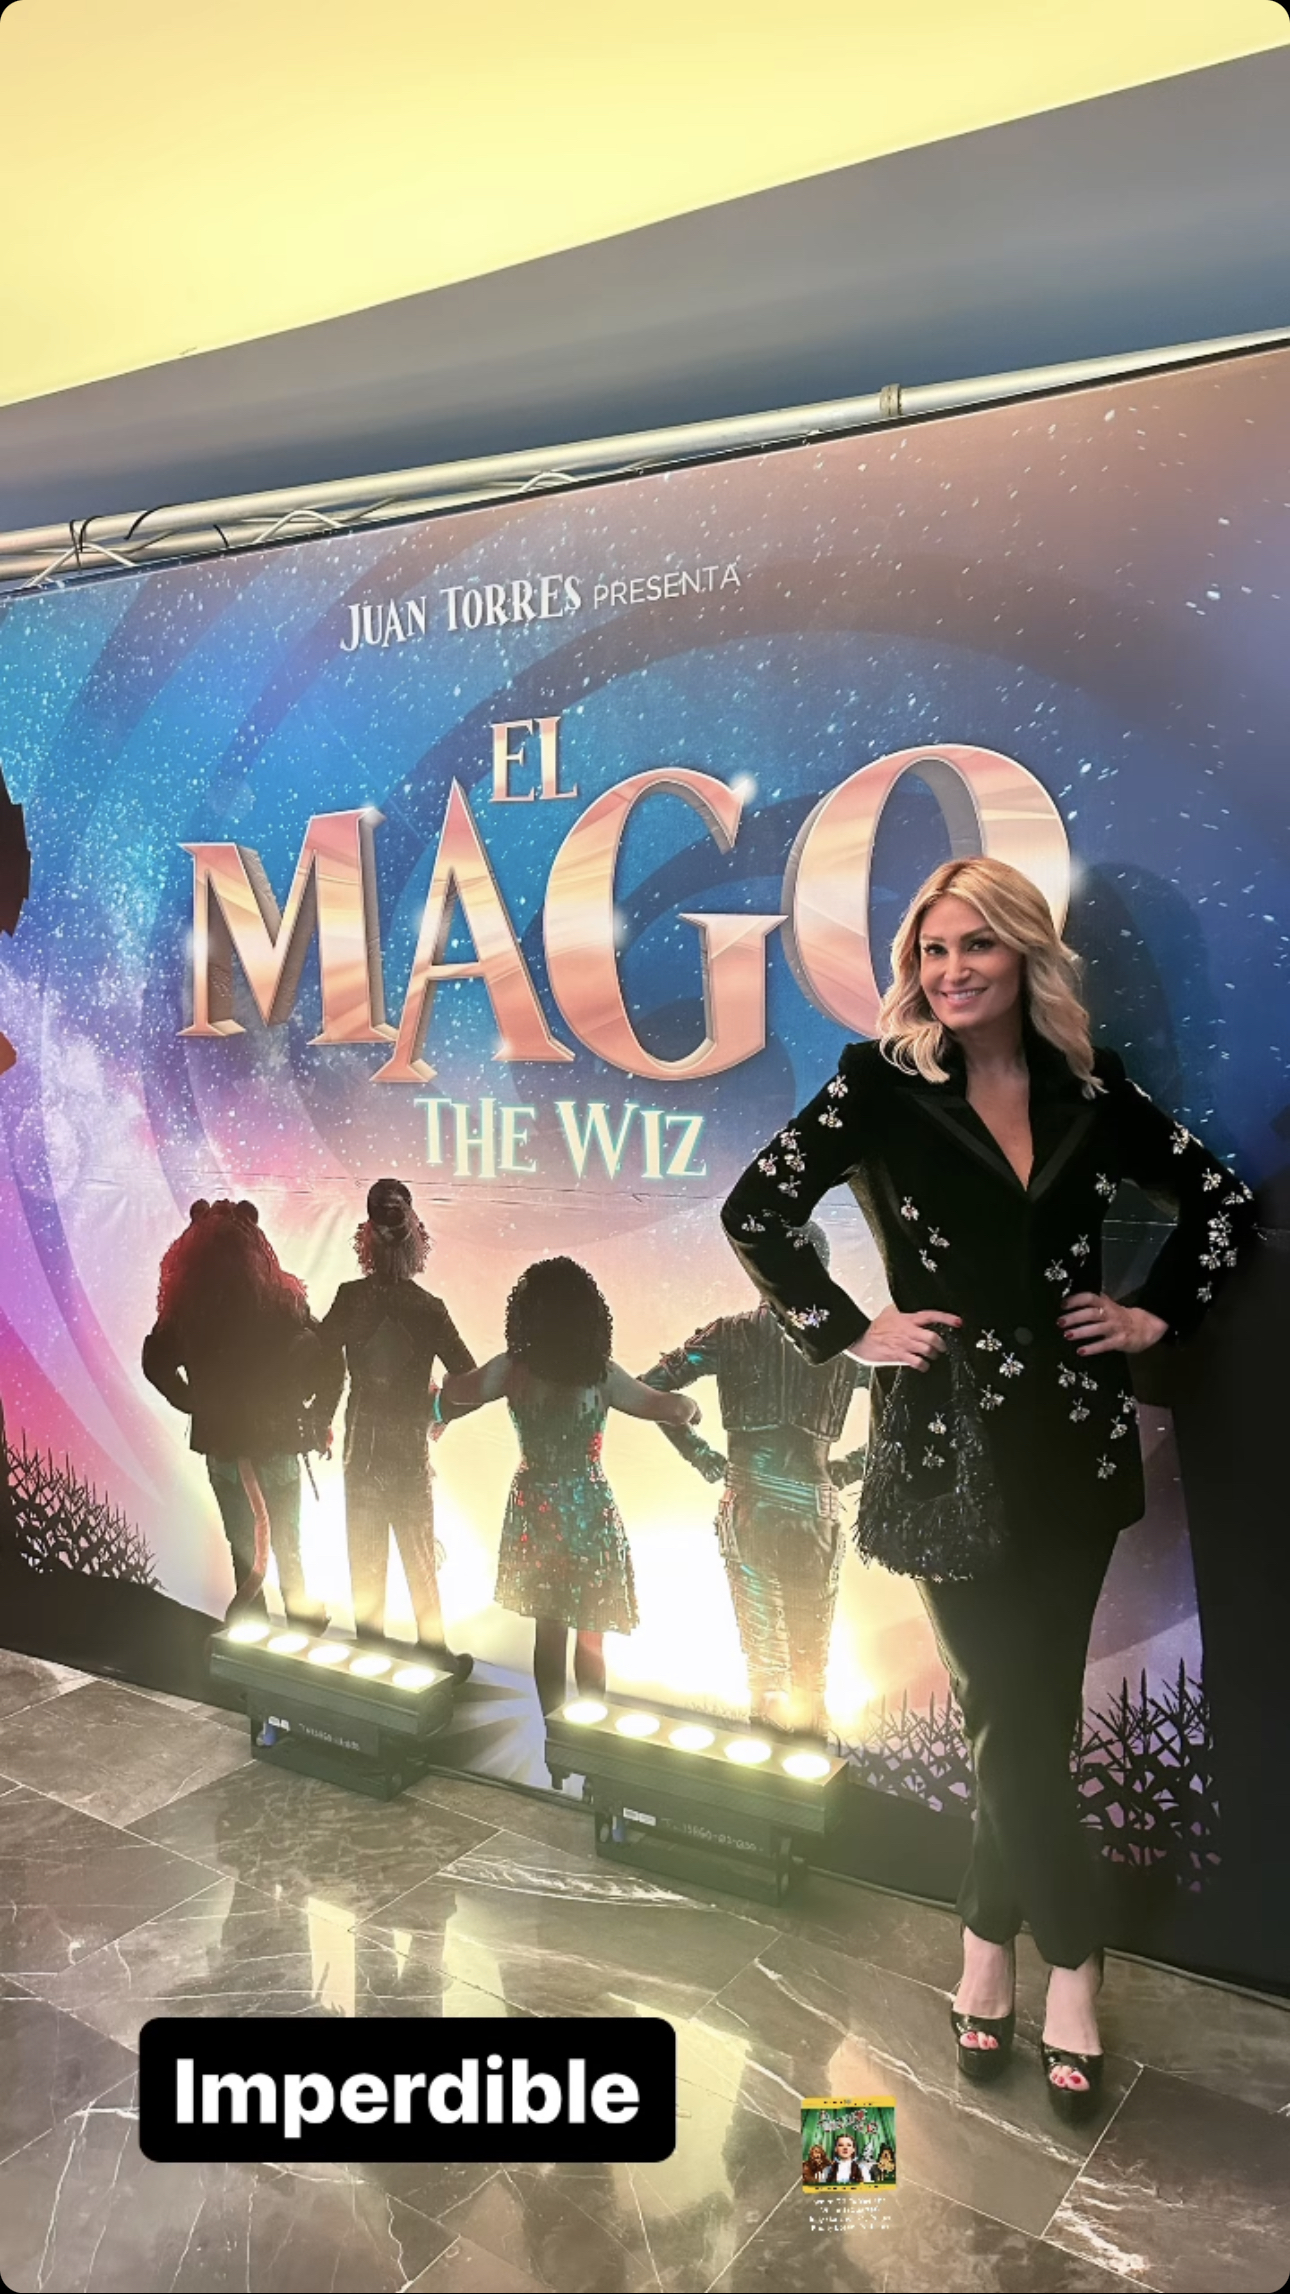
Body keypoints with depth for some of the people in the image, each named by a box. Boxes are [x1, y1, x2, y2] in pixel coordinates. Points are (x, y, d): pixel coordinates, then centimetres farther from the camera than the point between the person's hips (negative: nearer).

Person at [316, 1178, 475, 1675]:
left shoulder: (349, 1299, -10)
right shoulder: (427, 1308, -15)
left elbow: (323, 1356, -10)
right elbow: (467, 1375, -16)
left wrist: (322, 1419, 3)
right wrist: (436, 1409, 2)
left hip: (361, 1442, 2)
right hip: (409, 1444, -2)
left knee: (366, 1551, 15)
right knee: (417, 1551, 10)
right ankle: (433, 1650, 14)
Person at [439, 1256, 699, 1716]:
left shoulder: (513, 1369, -10)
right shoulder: (601, 1376, -16)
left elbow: (457, 1392, -20)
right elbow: (675, 1410, -16)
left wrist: (450, 1381, 3)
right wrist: (689, 1405, 6)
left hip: (534, 1509, 3)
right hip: (587, 1512, -3)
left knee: (548, 1629, 18)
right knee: (589, 1636, 13)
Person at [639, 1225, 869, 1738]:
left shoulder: (733, 1333, -2)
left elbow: (652, 1386, -4)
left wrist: (702, 1457, 3)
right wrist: (848, 1468, 3)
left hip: (746, 1509, 0)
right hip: (814, 1513, 0)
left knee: (762, 1643, 14)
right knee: (811, 1649, 15)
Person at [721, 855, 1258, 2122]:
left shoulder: (1088, 1087, 3)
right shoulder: (882, 1082, -6)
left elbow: (1224, 1200, 15)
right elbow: (754, 1212, -7)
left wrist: (1160, 1314, 4)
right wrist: (850, 1333, -9)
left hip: (1074, 1436, 4)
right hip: (951, 1438, -3)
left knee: (1030, 1711, 11)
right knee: (1019, 1713, 2)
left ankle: (987, 1951, 29)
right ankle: (1072, 1970, 19)